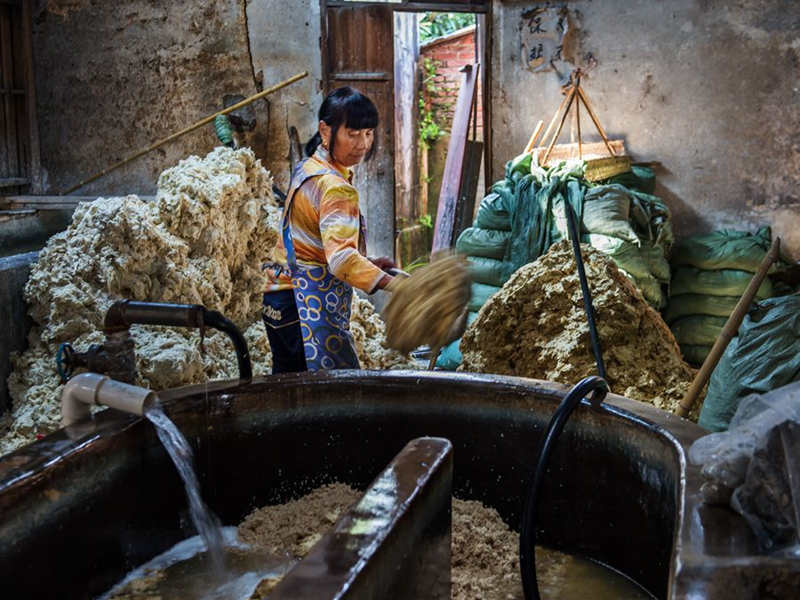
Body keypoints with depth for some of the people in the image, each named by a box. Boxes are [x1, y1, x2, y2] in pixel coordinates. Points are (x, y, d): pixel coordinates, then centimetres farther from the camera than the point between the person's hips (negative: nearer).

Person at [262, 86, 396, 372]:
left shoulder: (306, 169, 14)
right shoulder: (335, 187, -17)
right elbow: (341, 258, -31)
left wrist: (368, 263, 12)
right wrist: (394, 286, -41)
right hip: (312, 308, -10)